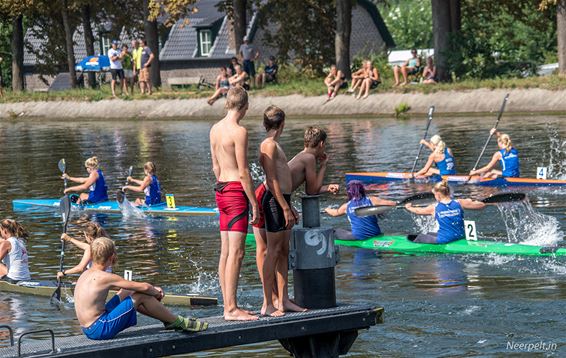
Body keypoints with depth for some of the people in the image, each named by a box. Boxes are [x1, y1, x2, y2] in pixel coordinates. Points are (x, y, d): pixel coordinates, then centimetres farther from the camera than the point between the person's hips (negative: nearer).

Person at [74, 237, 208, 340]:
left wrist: (152, 289, 17)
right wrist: (157, 293, 8)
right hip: (101, 329, -9)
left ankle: (168, 320, 30)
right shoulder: (105, 277, -17)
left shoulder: (86, 274, 10)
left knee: (126, 293, 23)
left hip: (88, 329, 9)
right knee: (142, 296, -4)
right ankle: (178, 322, 11)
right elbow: (144, 287, -15)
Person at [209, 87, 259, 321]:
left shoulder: (215, 129, 11)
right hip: (237, 191, -9)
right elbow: (243, 172, -15)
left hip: (221, 189, 9)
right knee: (236, 253, -9)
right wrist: (254, 203, -11)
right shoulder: (239, 131, -14)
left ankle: (228, 306, 14)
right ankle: (231, 309, -10)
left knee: (226, 252, 10)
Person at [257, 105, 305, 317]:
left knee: (284, 252, 11)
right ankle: (267, 304, -8)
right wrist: (285, 208, -20)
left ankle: (283, 301, 15)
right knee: (273, 252, -9)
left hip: (282, 200, 10)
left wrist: (289, 206, 24)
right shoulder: (269, 145, -13)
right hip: (274, 201, -10)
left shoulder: (274, 145, 19)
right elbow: (272, 181, -18)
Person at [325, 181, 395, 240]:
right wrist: (395, 203, 24)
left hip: (358, 237, -2)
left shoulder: (346, 206, 2)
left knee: (338, 231, 16)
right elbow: (389, 203, -1)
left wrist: (327, 209, 45)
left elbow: (334, 213, 22)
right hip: (375, 234, 2)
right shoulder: (371, 200, -1)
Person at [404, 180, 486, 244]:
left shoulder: (434, 208, -6)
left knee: (420, 237, 20)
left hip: (444, 240, -5)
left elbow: (418, 211, 15)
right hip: (460, 237, 5)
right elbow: (481, 205, 1)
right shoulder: (459, 203, -3)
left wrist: (409, 207, 37)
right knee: (429, 234, 29)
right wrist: (470, 202, 23)